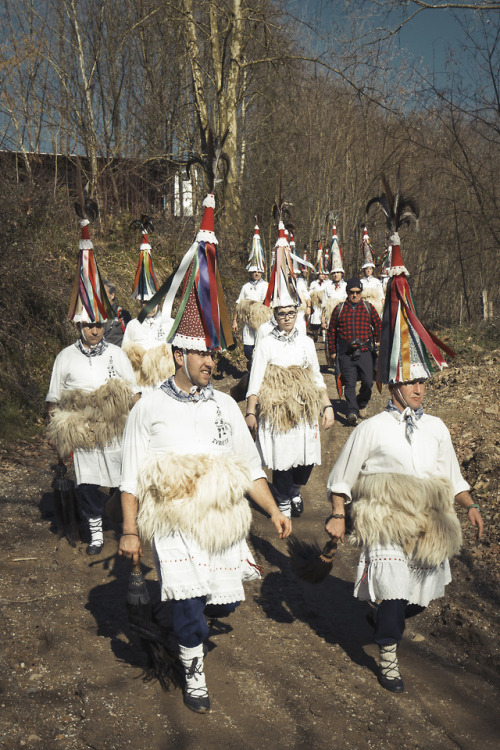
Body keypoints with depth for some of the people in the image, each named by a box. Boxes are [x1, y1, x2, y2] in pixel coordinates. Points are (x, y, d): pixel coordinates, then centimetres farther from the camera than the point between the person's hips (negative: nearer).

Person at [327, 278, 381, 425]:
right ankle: (352, 412, -6)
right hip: (345, 354, 0)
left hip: (365, 352, 1)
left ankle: (362, 404, 23)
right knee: (349, 384, -7)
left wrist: (376, 342, 18)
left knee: (368, 382, -4)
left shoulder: (369, 308, 9)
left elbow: (378, 325, 22)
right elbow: (332, 331, 12)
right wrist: (332, 351, 11)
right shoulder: (339, 309, 8)